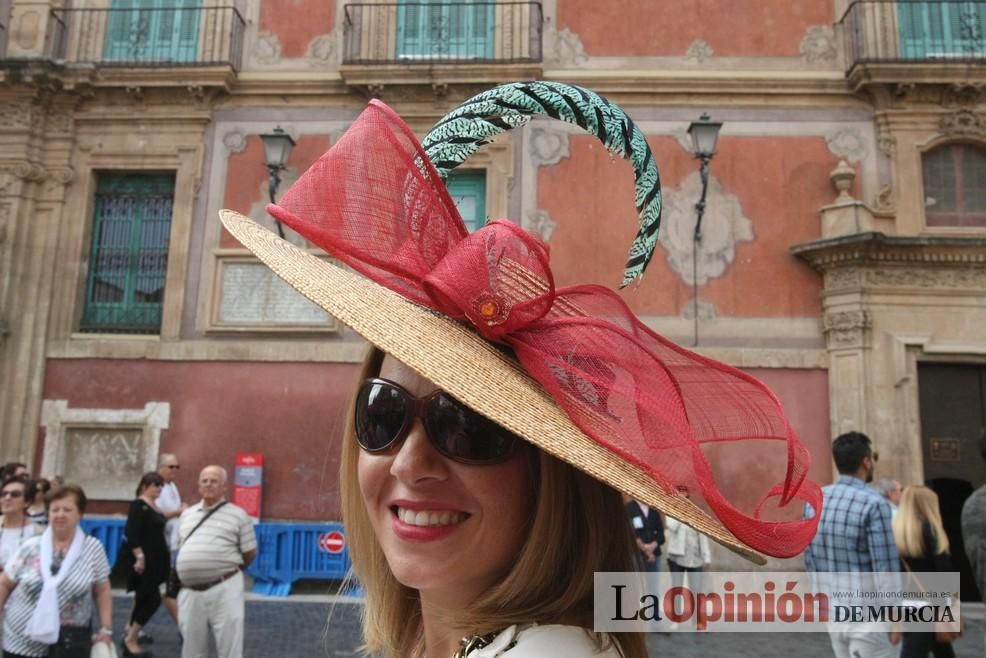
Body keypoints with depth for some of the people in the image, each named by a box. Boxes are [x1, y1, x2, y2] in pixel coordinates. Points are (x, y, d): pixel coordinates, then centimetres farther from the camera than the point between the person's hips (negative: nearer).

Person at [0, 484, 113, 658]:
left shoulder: (93, 548, -4)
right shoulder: (31, 547, -1)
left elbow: (102, 591, 2)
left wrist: (106, 629, -3)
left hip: (70, 643, -1)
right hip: (22, 641, 2)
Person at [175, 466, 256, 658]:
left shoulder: (238, 515, -2)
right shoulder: (187, 514, 14)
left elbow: (249, 553, 4)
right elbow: (182, 549, 23)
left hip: (224, 589, -4)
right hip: (191, 591, 5)